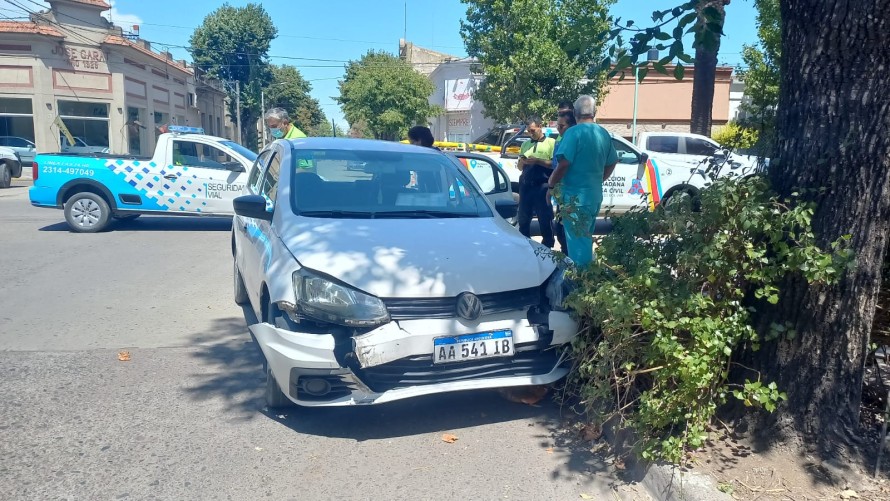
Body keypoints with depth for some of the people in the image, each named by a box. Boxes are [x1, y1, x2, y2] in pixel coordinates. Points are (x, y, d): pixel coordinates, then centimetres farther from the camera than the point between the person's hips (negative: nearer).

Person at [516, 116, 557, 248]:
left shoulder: (551, 142, 3)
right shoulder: (525, 145, 20)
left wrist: (537, 161, -15)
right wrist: (522, 161, 0)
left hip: (542, 185, -5)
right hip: (525, 184, 5)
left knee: (545, 218, -2)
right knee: (523, 217, 9)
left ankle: (547, 246, 6)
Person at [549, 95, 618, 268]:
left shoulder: (574, 132, -14)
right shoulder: (604, 134, 8)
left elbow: (564, 164, -20)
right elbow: (612, 163, 17)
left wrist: (551, 185, -7)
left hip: (575, 195, -7)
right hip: (595, 194, 8)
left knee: (577, 240, -1)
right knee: (586, 237, 19)